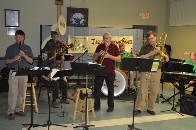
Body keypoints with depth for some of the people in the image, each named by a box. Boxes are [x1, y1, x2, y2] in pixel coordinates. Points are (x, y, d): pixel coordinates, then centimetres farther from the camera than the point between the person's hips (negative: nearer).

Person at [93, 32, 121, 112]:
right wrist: (98, 54, -12)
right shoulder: (99, 47, 9)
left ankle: (111, 106, 17)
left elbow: (119, 59, -5)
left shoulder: (114, 47, 0)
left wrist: (109, 56, -18)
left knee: (110, 89, 5)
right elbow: (93, 58, 8)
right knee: (96, 88, 3)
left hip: (110, 71, -3)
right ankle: (97, 105, 15)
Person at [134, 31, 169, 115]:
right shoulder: (145, 47, 4)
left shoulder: (160, 47, 11)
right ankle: (138, 108, 2)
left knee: (154, 91, 5)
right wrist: (151, 53, -16)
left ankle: (150, 108, 17)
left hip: (157, 72, 2)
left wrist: (161, 53, -12)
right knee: (142, 90, -5)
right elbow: (141, 58, -8)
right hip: (145, 71, -2)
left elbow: (167, 59, 6)